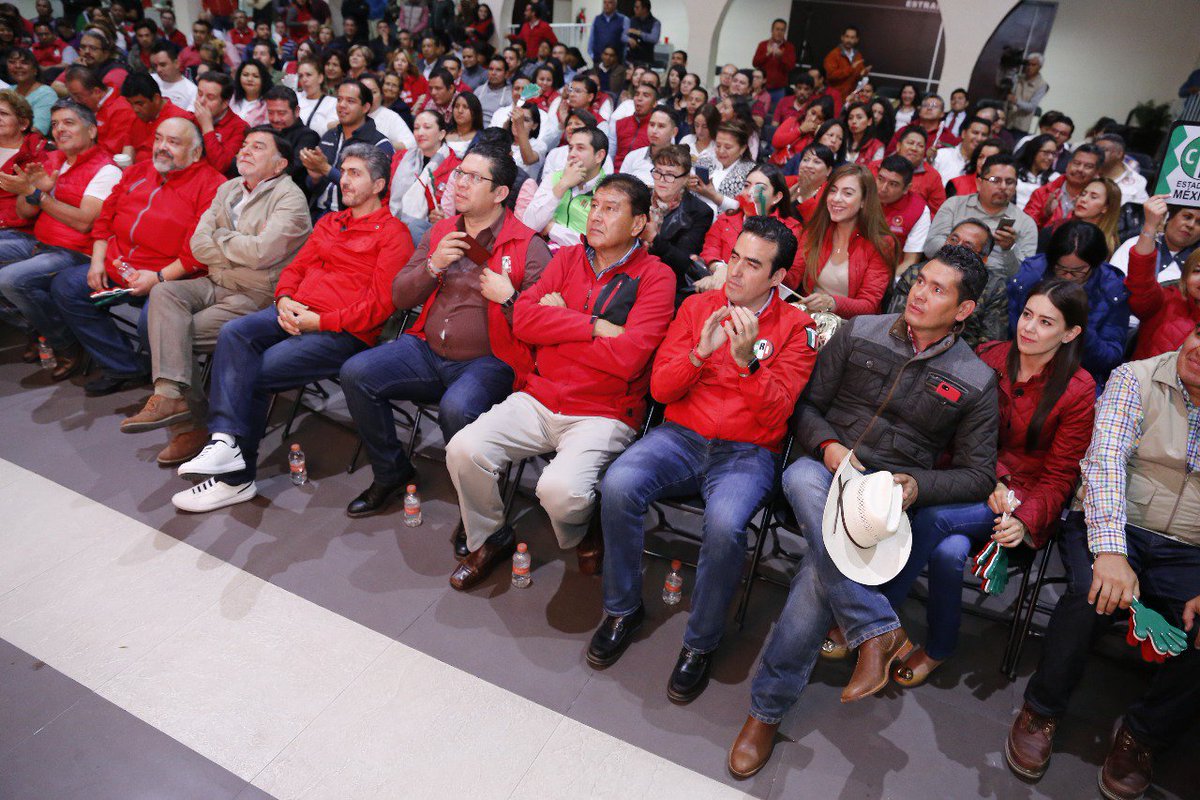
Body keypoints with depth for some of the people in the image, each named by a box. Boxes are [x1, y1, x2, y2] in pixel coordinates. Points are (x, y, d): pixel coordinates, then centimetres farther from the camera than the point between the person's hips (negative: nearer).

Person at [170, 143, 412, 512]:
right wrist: (285, 300, 0)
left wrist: (319, 321, -15)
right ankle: (227, 440, -29)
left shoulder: (393, 233, -1)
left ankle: (236, 477, -7)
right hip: (294, 315, 7)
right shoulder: (329, 222, 24)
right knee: (233, 333, -22)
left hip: (342, 333, -7)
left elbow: (380, 304, -11)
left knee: (255, 373, -19)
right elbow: (295, 267, 23)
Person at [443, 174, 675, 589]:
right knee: (464, 449, -15)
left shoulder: (655, 277, -3)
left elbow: (627, 358, -17)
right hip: (539, 398, 5)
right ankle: (490, 539, 14)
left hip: (603, 414, -4)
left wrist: (558, 321, -6)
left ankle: (578, 537, 11)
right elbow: (523, 318, -2)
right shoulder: (568, 258, 12)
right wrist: (595, 326, -12)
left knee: (559, 488, -29)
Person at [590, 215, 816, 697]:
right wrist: (701, 352, -14)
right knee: (618, 486, -26)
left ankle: (701, 643, -5)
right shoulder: (698, 306, 10)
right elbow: (660, 387, 3)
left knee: (724, 524, -33)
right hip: (681, 437, 3)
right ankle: (623, 609, -2)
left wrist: (747, 360, -23)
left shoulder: (796, 328, 3)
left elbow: (777, 410, -8)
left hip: (747, 452, -2)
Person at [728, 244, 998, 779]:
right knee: (802, 479, -37)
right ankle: (877, 630, -32)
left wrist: (918, 486, -12)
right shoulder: (859, 333, 8)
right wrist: (827, 446, -12)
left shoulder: (975, 381, 7)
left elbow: (979, 474, 7)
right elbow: (807, 405, 9)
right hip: (826, 469, 2)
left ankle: (768, 709, -11)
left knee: (820, 574, -29)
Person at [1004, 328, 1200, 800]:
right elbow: (1105, 461, -13)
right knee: (1094, 595, -32)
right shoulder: (1135, 379, -2)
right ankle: (1042, 712, -9)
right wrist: (1109, 551, -28)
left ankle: (1144, 734, 4)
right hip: (1114, 527, -2)